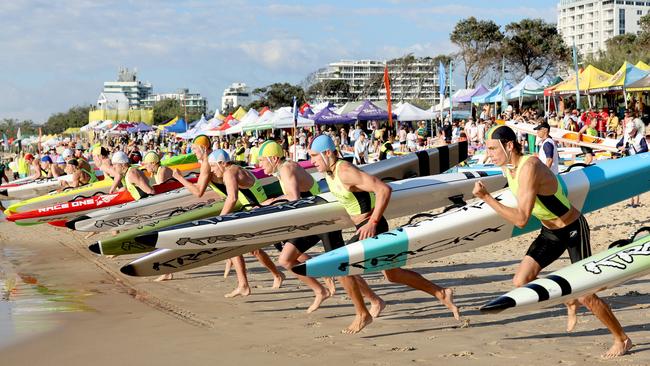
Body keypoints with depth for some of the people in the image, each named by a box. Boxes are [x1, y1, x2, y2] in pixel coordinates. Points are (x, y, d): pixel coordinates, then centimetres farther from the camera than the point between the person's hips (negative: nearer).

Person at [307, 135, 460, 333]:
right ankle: (442, 294, 27)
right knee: (392, 275, 18)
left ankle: (362, 315, 2)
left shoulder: (345, 172, -24)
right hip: (365, 226, 10)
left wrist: (373, 222, -30)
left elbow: (384, 190, -30)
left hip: (371, 227, -10)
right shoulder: (328, 171, 4)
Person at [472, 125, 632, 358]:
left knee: (585, 296, -5)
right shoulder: (506, 167, -5)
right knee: (522, 281, -5)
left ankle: (622, 339, 19)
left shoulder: (529, 168, -32)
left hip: (574, 230, -8)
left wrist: (486, 197, -38)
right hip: (549, 232, 8)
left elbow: (521, 220, -39)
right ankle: (570, 302, 20)